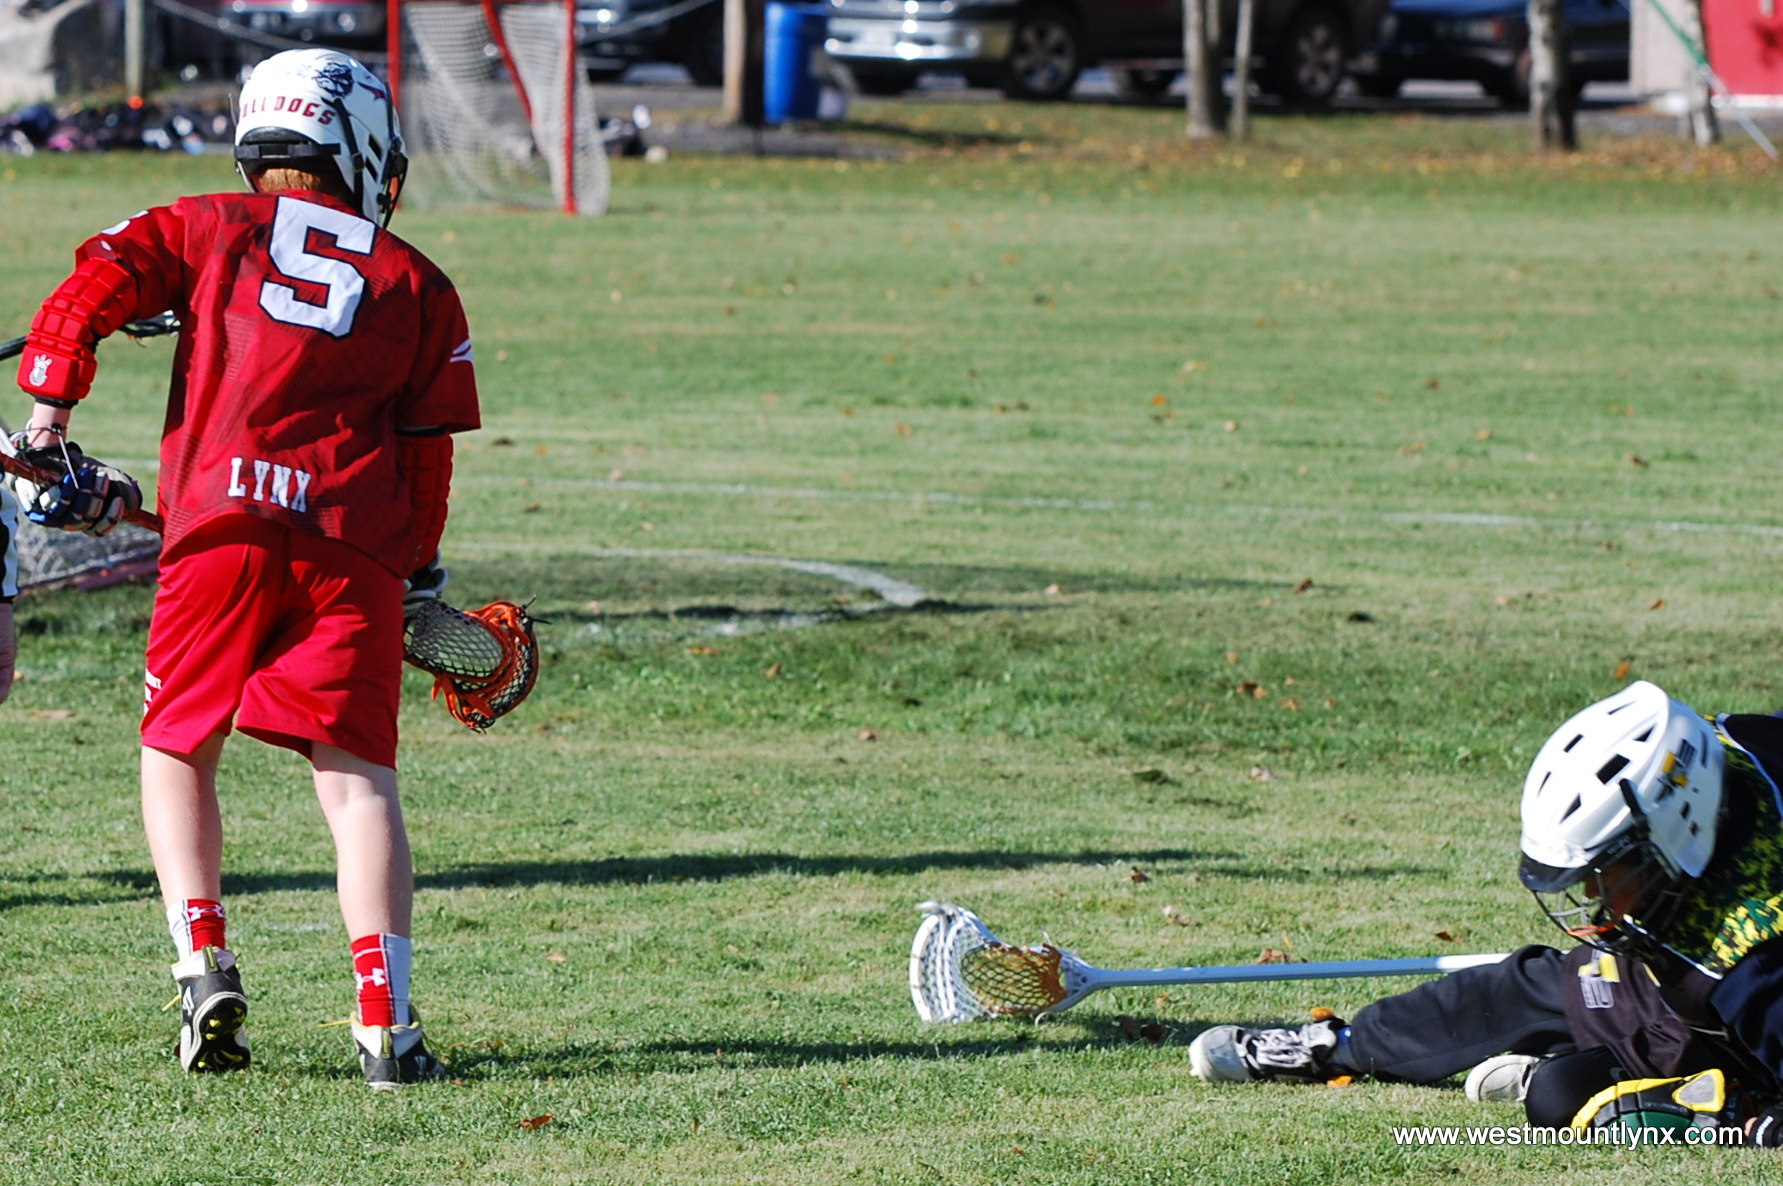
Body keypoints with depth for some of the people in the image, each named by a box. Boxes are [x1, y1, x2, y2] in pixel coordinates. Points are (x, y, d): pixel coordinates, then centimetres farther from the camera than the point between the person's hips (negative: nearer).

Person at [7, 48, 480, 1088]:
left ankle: (205, 965, 0)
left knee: (178, 752, 15)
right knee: (355, 772, 0)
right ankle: (387, 1020, -10)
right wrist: (420, 572, 26)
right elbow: (427, 453, 16)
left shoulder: (211, 229, 15)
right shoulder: (416, 284, 17)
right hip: (354, 542, 0)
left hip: (221, 526, 0)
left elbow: (90, 290, 3)